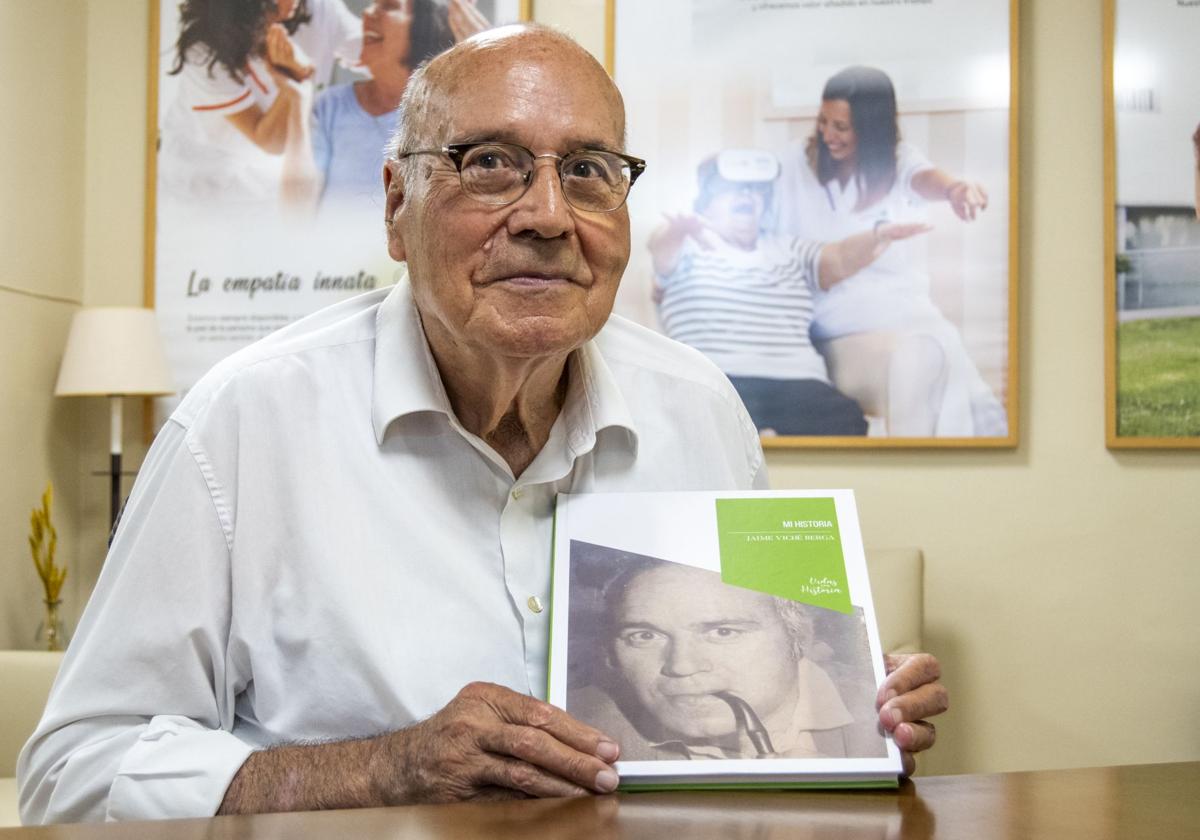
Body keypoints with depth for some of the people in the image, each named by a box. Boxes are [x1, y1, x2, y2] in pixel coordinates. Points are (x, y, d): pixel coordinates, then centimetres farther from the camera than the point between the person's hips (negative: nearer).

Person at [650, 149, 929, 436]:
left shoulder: (789, 251, 29)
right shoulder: (689, 249, 17)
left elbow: (840, 260, 11)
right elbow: (660, 246, -7)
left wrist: (878, 238, -12)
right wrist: (680, 229, -33)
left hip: (797, 380, 4)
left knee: (846, 421, -31)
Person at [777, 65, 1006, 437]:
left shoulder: (898, 162, 7)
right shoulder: (798, 168, 7)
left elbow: (926, 178, -15)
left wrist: (953, 186, -39)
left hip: (904, 307, 1)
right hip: (838, 331, -1)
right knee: (918, 362, -26)